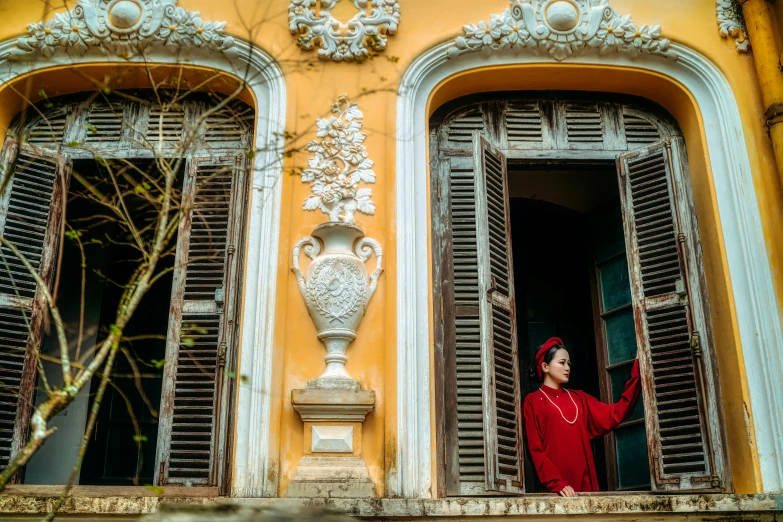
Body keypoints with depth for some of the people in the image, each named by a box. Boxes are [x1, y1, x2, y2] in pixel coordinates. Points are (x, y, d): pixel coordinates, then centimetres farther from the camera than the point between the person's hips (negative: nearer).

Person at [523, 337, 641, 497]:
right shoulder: (533, 401, 1)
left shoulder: (578, 398, 16)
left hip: (585, 482, 5)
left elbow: (615, 415, 5)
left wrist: (636, 374, 0)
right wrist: (556, 484, -19)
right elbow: (535, 449, -6)